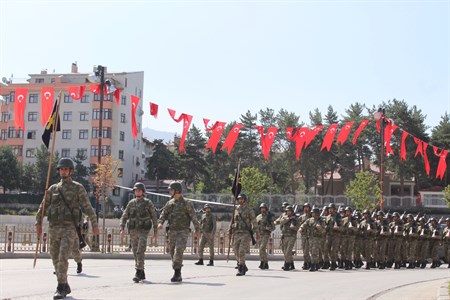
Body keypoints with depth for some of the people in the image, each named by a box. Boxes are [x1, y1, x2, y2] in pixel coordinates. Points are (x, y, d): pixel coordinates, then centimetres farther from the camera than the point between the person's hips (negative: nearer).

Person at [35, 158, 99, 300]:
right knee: (56, 259, 9)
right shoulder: (53, 189, 12)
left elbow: (88, 207, -3)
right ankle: (65, 286, 25)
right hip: (54, 228, 5)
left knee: (63, 258, -17)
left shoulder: (78, 188, 1)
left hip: (69, 228, -5)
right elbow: (43, 207, 13)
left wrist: (94, 224, -9)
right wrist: (38, 224, 2)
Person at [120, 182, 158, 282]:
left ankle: (138, 274, -19)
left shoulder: (148, 203, -1)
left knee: (140, 252, -16)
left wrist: (155, 232, 0)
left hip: (143, 231, -4)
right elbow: (124, 217, 8)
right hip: (133, 231, 5)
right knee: (136, 253, 9)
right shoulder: (131, 203, 8)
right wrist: (122, 229, -6)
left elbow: (154, 218, 2)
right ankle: (142, 274, 22)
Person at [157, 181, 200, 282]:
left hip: (183, 231, -5)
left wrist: (197, 230, -11)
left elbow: (194, 217, -5)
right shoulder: (169, 203, 12)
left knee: (178, 250, -20)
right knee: (172, 252, 5)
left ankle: (177, 273, -19)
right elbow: (163, 214, 6)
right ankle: (178, 276, 14)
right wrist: (160, 223, -14)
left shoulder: (186, 203, -4)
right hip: (172, 231, 6)